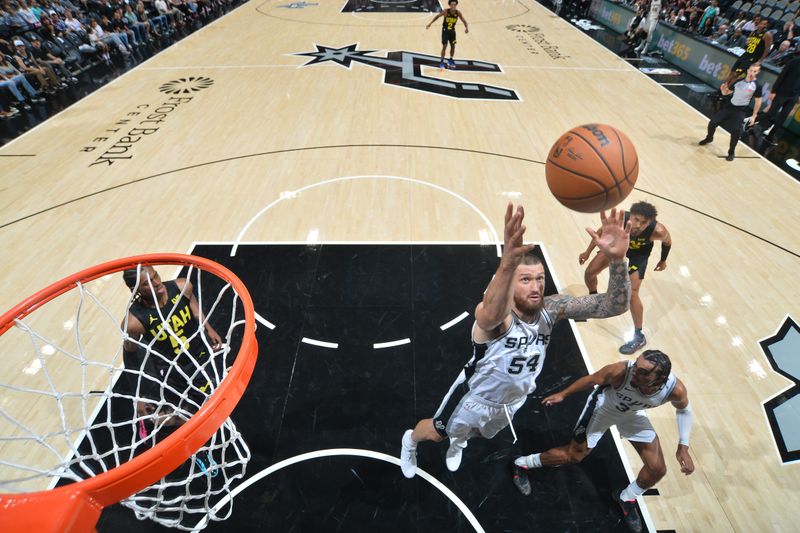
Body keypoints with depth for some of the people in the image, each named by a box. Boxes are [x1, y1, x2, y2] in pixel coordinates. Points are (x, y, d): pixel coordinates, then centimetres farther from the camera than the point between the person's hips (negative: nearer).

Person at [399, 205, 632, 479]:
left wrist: (617, 259, -51)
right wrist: (507, 264, -87)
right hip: (476, 397, -5)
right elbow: (491, 316, -67)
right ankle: (410, 440, 58)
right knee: (436, 432, 22)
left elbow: (615, 306, -31)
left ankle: (457, 442, 71)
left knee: (479, 432, 35)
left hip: (513, 399, 5)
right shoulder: (492, 314, -41)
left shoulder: (552, 309, -24)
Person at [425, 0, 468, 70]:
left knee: (453, 46, 10)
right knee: (444, 46, -11)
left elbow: (464, 21, -8)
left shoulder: (458, 13, -13)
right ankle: (442, 62, -2)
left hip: (452, 31, 4)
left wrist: (467, 28, -28)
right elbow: (437, 16, -6)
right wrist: (430, 23, -8)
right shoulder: (446, 11, -19)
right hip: (445, 30, -4)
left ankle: (451, 60, 30)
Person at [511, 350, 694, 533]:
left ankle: (626, 498, 35)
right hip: (603, 406, -3)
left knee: (658, 469, 3)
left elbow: (683, 410, -6)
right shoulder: (621, 371, -42)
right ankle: (521, 464, 23)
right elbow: (591, 380, -21)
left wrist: (683, 447, -9)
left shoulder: (676, 389, -33)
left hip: (632, 414, 4)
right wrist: (563, 395, -9)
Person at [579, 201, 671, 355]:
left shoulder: (658, 231, -39)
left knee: (631, 293, -13)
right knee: (589, 272, 1)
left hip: (640, 252, -3)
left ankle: (639, 337, 4)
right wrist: (588, 252, -4)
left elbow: (667, 241, -12)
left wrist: (663, 260, 5)